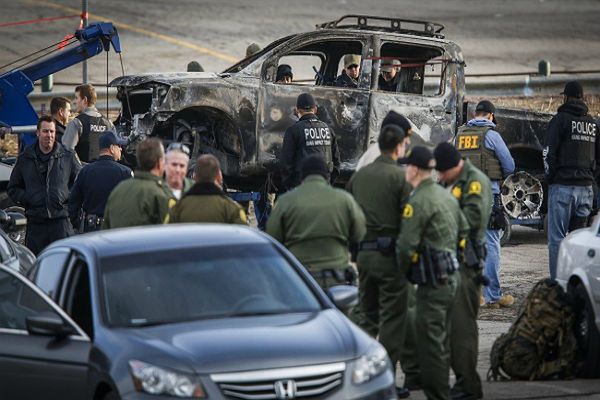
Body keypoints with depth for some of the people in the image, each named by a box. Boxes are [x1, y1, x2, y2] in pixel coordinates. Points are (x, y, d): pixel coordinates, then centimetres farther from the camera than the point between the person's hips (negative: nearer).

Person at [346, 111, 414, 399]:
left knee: (367, 318, 17)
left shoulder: (359, 176, 8)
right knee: (393, 319, 1)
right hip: (390, 255, -6)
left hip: (363, 254, 6)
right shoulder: (401, 177, -10)